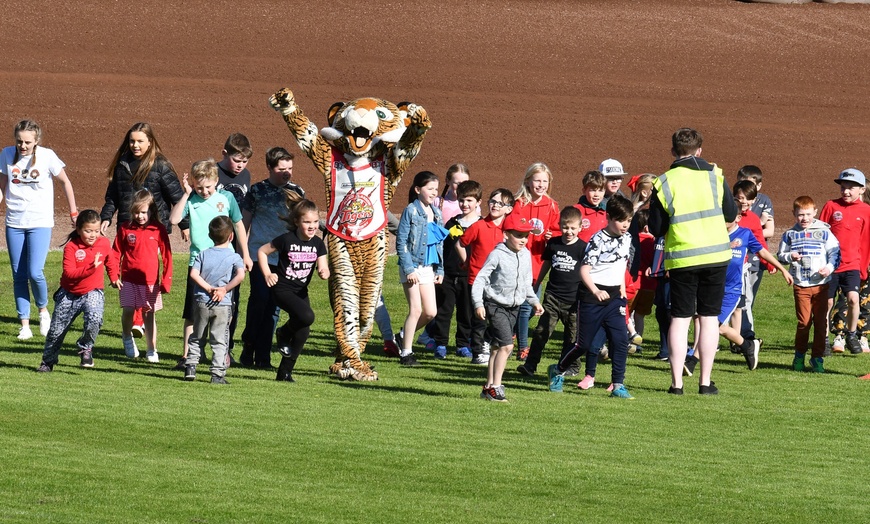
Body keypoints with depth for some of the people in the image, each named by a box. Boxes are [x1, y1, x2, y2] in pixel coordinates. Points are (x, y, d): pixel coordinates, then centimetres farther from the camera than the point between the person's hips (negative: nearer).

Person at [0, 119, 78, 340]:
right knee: (18, 276, 3)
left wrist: (74, 213, 8)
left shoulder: (47, 156, -8)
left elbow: (65, 182, 4)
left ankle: (43, 309, 12)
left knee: (35, 272, -15)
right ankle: (24, 324, 10)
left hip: (40, 223, -3)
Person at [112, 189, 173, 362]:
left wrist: (166, 280, -2)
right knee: (128, 310, -4)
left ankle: (152, 350, 14)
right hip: (129, 279, 1)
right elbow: (116, 253, 6)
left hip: (150, 280, -1)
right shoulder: (125, 229, 1)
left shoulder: (158, 229, -2)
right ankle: (127, 337, 26)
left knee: (149, 314, 5)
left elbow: (166, 256, 1)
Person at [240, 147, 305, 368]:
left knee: (273, 305, 2)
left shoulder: (297, 193, 8)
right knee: (259, 298, -13)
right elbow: (245, 222, 4)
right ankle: (248, 349, 2)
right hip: (260, 254, -3)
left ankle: (263, 356, 6)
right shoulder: (257, 191, 1)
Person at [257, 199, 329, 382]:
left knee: (302, 333, -1)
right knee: (307, 316, -29)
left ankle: (284, 372, 12)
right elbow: (262, 251, -3)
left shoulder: (318, 244, 1)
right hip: (282, 289, -6)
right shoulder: (287, 240, -13)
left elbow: (323, 267, -3)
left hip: (301, 291, 6)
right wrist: (267, 274, -13)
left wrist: (324, 272, -27)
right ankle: (283, 333, 2)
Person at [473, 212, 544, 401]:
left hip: (514, 307, 7)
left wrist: (534, 301, 15)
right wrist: (478, 303, -20)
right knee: (507, 345, -17)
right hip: (496, 305, -7)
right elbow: (481, 278, -13)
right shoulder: (497, 255, -14)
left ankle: (489, 387, 17)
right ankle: (496, 387, -13)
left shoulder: (526, 255, 6)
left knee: (499, 347, 11)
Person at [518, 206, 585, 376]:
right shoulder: (553, 243, 5)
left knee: (572, 335, 6)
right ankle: (530, 365, -3)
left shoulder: (582, 248, -5)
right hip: (552, 296, 2)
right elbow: (546, 264, 19)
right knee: (541, 331, -3)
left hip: (573, 298, -2)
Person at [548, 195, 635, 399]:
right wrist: (596, 291, -29)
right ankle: (557, 371, 25)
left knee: (620, 340, -9)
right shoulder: (598, 240, -15)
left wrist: (622, 287, 14)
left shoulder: (626, 238, 6)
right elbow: (584, 270, -18)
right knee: (584, 344, 2)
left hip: (614, 297, 5)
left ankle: (618, 384, -4)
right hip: (591, 298, -5)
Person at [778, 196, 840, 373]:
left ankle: (817, 357, 10)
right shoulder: (790, 235, 7)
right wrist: (790, 257, -7)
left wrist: (830, 267, -14)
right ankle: (799, 356, 15)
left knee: (820, 321, 1)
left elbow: (835, 252, 3)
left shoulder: (823, 232, 2)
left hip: (821, 284, 0)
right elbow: (780, 255, 14)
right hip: (801, 285, 0)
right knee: (803, 322, -1)